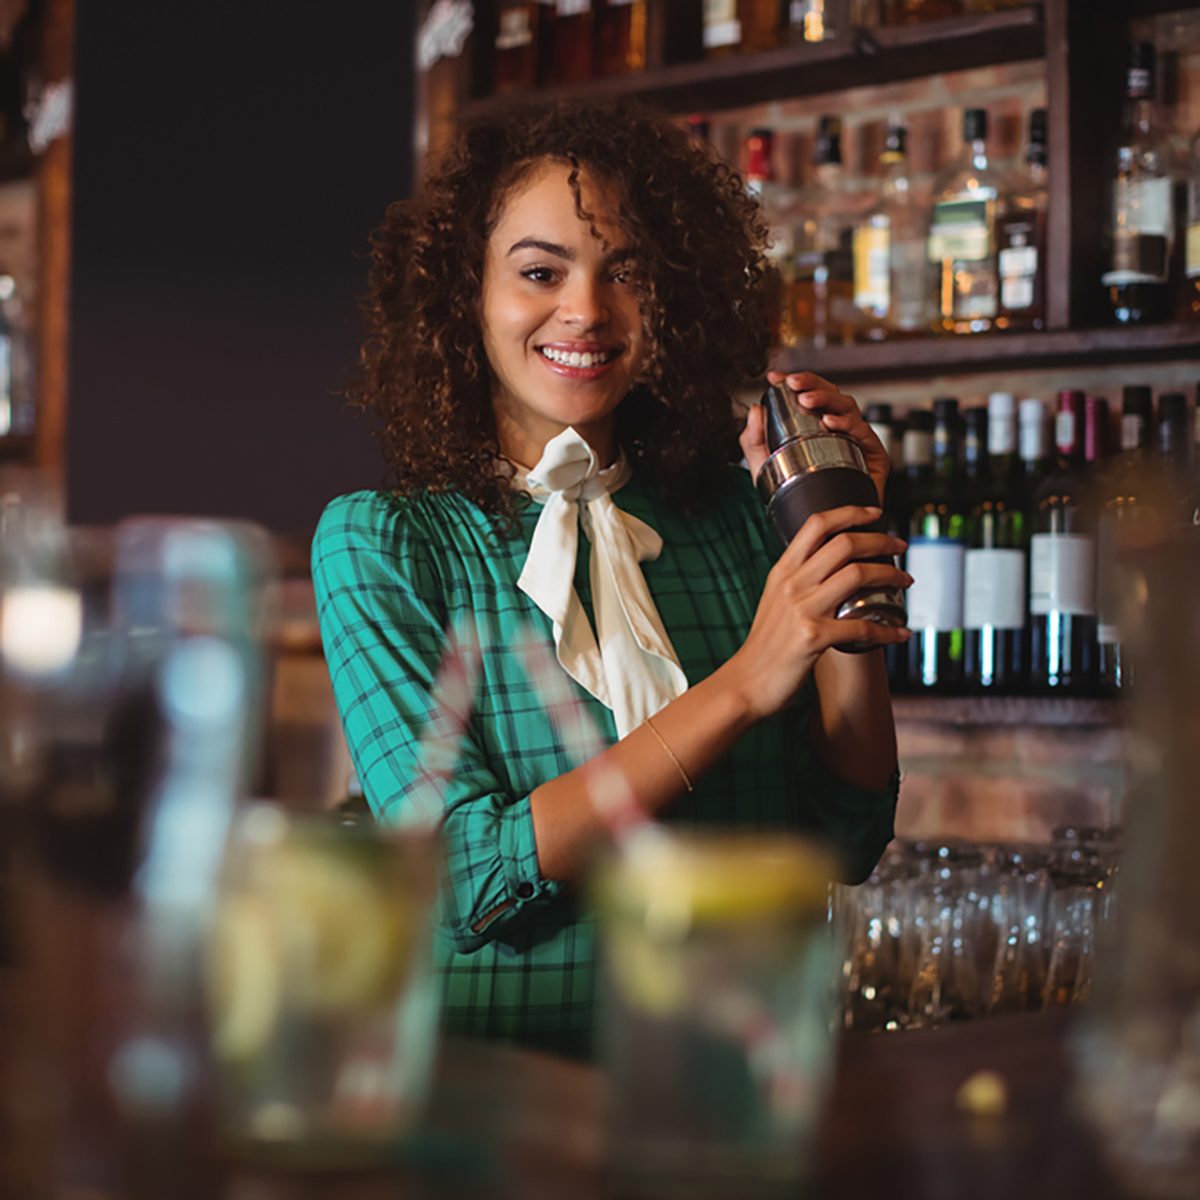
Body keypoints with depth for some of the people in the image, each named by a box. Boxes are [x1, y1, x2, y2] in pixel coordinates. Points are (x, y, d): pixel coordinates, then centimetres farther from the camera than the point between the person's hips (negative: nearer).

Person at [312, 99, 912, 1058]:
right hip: (499, 1076, -2)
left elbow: (850, 842, 8)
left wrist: (844, 558, 0)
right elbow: (468, 877, -12)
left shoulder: (732, 512, 9)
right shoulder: (377, 541, 1)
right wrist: (744, 682, -16)